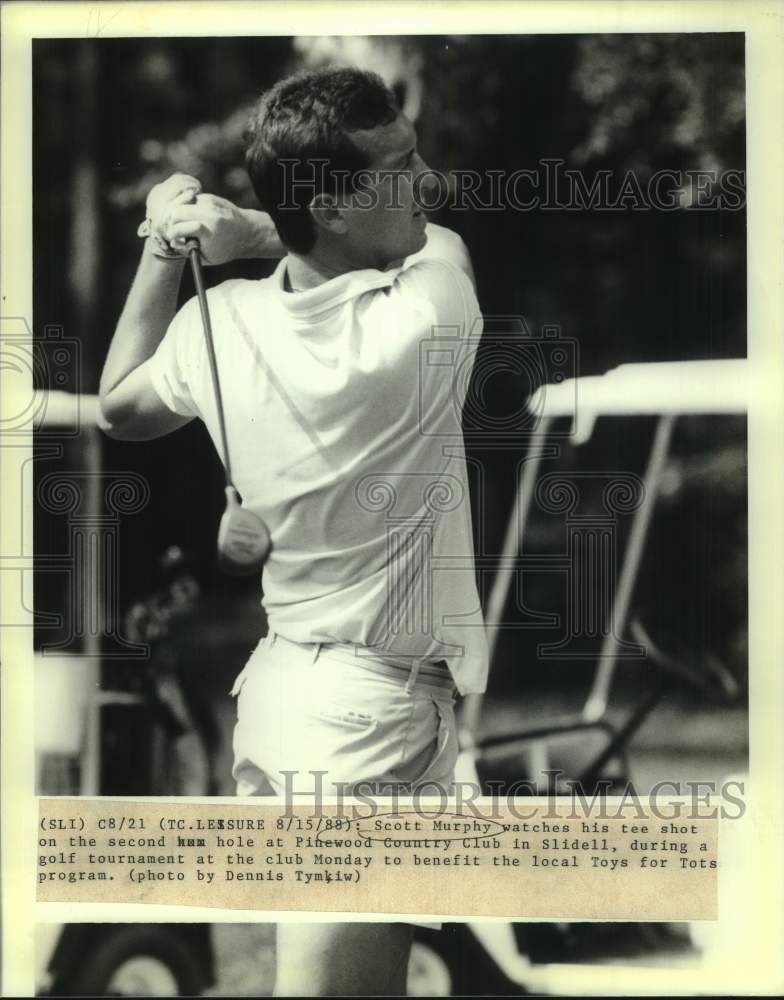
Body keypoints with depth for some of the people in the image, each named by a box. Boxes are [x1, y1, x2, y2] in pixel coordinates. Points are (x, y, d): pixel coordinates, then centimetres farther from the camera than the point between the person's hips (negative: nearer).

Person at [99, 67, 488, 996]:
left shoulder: (215, 326, -5)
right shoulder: (431, 319, -20)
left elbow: (121, 408, 19)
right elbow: (438, 232, 6)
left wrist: (163, 249, 18)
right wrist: (243, 229, 5)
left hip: (275, 682, 7)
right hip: (375, 710, -7)